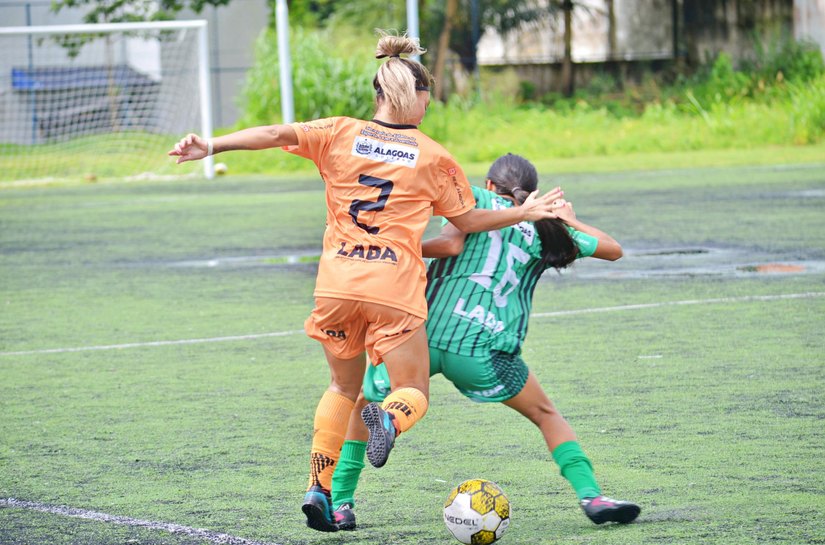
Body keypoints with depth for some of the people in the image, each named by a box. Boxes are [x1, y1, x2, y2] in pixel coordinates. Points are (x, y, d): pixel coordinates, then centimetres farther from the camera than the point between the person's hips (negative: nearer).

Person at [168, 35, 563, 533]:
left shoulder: (341, 134, 6)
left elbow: (277, 134, -6)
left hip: (337, 284, 3)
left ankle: (319, 490, 10)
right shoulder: (434, 157, 4)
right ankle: (389, 418, -30)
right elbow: (468, 220, 12)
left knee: (344, 387, 23)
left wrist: (212, 146, -8)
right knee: (414, 394, 8)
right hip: (395, 290, -3)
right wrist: (523, 213, 24)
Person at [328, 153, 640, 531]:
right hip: (482, 350, 1)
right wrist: (571, 220, 42)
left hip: (425, 333, -1)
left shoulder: (477, 199, 13)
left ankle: (340, 503, 16)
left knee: (365, 403, 24)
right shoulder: (546, 230, 19)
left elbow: (452, 243, -5)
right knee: (547, 415, 22)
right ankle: (590, 496, 5)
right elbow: (613, 250, 28)